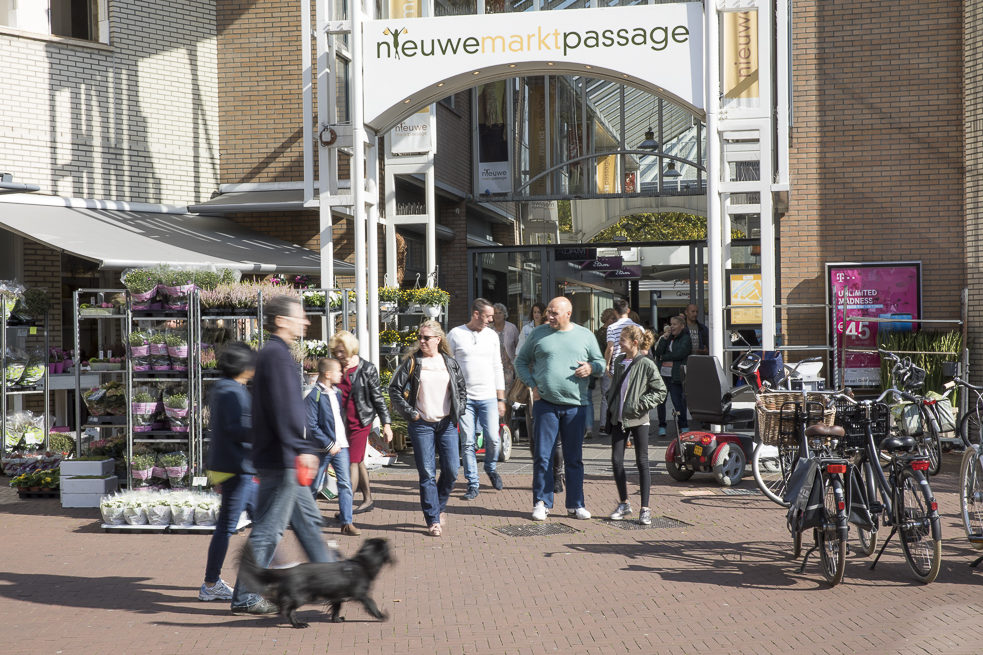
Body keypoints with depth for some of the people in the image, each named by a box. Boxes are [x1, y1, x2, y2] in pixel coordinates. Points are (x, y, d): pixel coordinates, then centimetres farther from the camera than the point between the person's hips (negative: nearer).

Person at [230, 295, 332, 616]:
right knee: (268, 530, -5)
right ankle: (245, 597, 2)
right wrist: (304, 448, -26)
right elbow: (285, 408, -24)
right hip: (280, 460, -11)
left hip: (282, 460, 11)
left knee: (308, 520, 18)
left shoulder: (272, 353, 17)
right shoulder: (277, 355, -16)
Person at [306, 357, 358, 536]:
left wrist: (342, 441, 14)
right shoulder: (313, 397, -12)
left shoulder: (337, 392, 10)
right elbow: (312, 426, -16)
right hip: (323, 448, -5)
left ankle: (346, 523, -3)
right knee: (315, 485, 7)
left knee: (345, 483, -3)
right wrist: (329, 445, -17)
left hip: (341, 445, 6)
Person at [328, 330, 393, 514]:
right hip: (341, 423, 5)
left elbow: (378, 398, -3)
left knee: (353, 462, -8)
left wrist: (386, 424, -4)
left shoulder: (366, 369, -7)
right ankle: (367, 499, 28)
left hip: (360, 422, -5)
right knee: (358, 462, 15)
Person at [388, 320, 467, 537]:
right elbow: (394, 389, 0)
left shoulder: (449, 363, 8)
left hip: (447, 423, 3)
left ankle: (439, 506, 24)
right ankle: (433, 520, 3)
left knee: (451, 470, 0)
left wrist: (459, 410, 7)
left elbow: (462, 388, 19)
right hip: (421, 425, -2)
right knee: (427, 473, -2)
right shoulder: (411, 362, -1)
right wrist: (409, 412, -5)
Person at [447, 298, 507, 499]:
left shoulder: (492, 335, 10)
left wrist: (501, 399, 9)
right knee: (467, 442, -2)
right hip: (464, 397, -2)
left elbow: (497, 368, 14)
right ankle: (473, 484, 7)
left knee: (493, 439, -6)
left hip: (488, 397, 2)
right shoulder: (455, 335, 1)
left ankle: (490, 468, 24)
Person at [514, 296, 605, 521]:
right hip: (545, 404, -1)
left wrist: (591, 367, -8)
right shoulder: (538, 334, 6)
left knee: (574, 458, 7)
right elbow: (521, 362, 13)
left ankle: (575, 504, 15)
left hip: (575, 405, 1)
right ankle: (541, 503, 7)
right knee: (542, 456, -2)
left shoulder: (585, 336, 9)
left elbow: (601, 363, 15)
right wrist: (532, 385, 0)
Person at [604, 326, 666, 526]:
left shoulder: (646, 364, -10)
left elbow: (661, 392, -7)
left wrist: (640, 405, -14)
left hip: (638, 420, -5)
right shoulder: (619, 361, 8)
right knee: (616, 460, 3)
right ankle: (624, 504, 18)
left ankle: (645, 509, 6)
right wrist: (610, 406, 13)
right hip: (618, 419, 5)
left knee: (642, 462, 1)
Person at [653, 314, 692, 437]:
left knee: (677, 400, -8)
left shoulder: (686, 339, 2)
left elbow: (678, 354, -11)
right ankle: (662, 426, 12)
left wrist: (664, 357, 0)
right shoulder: (668, 338, 18)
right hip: (662, 374, 5)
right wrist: (664, 338, -1)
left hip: (675, 375, -5)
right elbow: (658, 352, 6)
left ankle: (683, 426, 5)